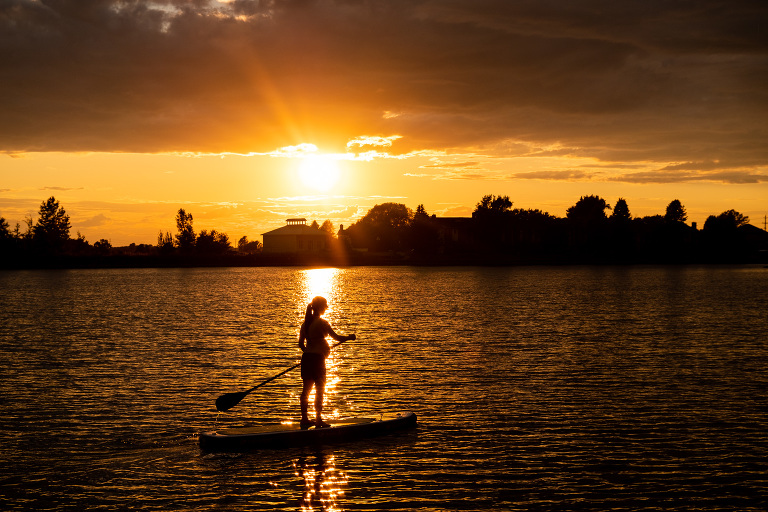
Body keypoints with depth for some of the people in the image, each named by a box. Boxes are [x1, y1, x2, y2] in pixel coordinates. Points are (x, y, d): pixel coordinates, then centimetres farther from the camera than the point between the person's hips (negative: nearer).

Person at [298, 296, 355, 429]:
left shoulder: (306, 323, 9)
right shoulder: (321, 323, -12)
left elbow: (301, 344, 12)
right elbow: (336, 337, -8)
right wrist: (350, 337, 8)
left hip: (306, 358, 7)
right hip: (317, 358, -7)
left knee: (306, 389, 11)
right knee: (319, 389, 0)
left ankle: (304, 419, 15)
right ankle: (318, 420, 2)